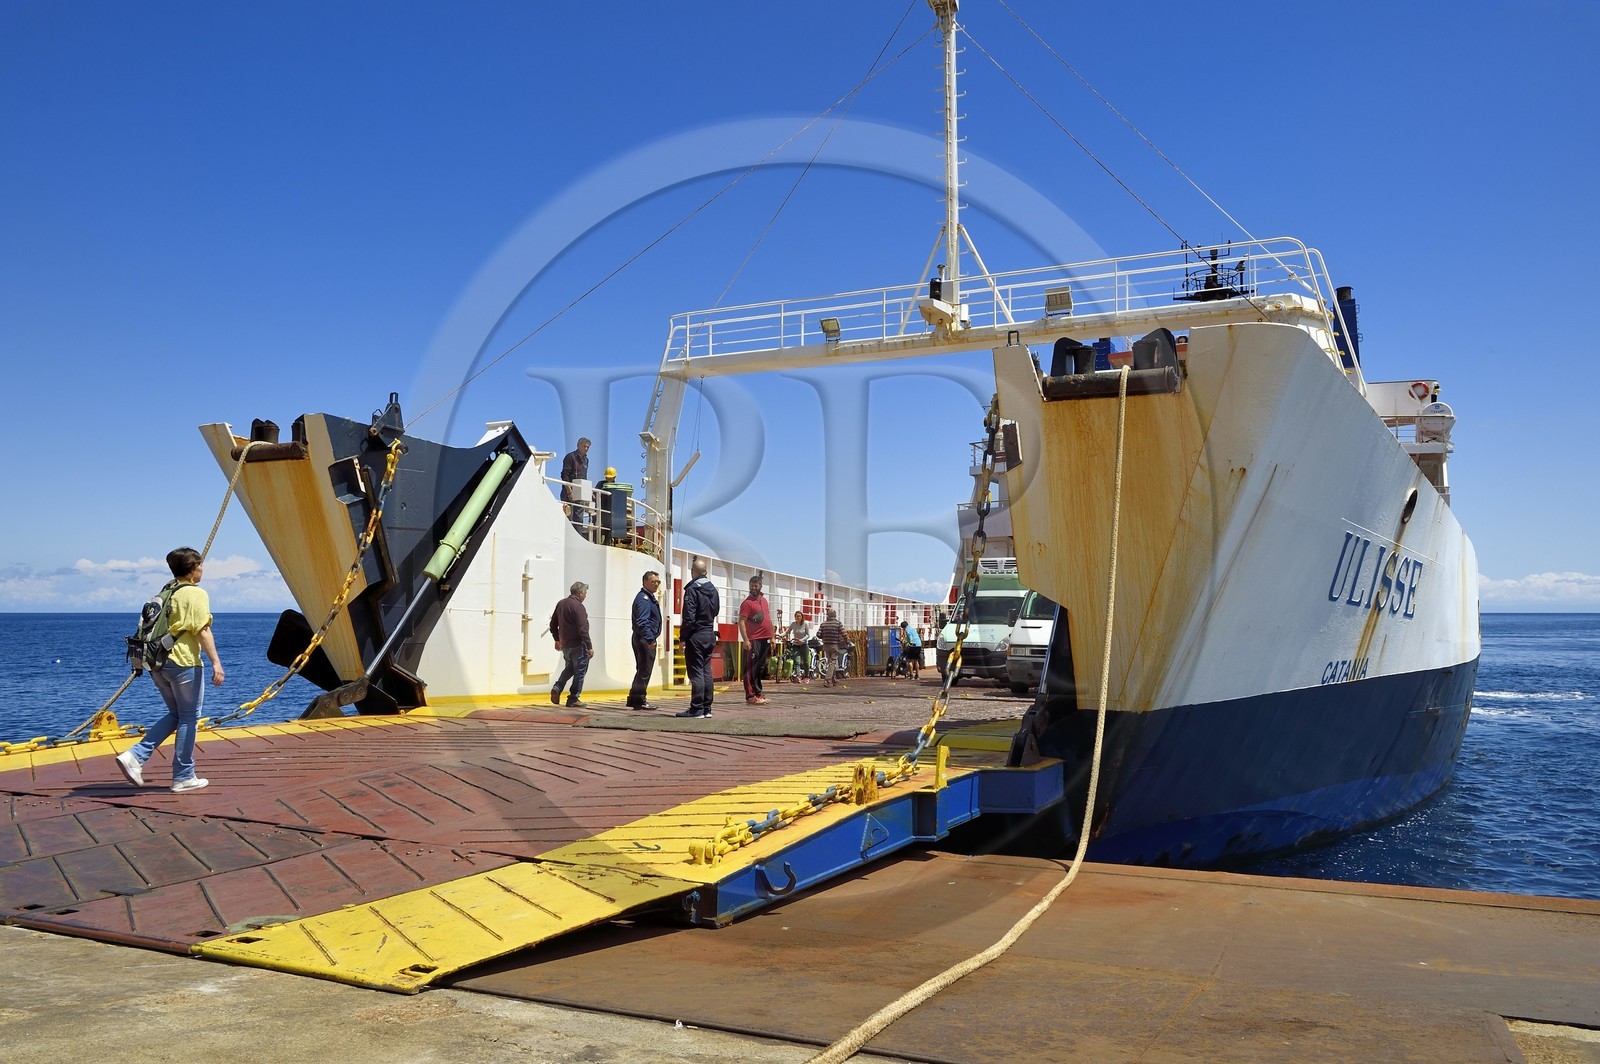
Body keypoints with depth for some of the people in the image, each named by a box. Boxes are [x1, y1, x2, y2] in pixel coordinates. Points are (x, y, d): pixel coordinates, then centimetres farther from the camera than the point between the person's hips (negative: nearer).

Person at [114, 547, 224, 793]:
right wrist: (216, 662, -18)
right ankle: (183, 778, 7)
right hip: (184, 663, -8)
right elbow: (203, 631, -17)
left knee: (175, 715, 19)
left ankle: (135, 756, 4)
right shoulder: (196, 594, -9)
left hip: (159, 664, 8)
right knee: (188, 719, 2)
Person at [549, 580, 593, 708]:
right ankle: (573, 699, 5)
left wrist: (557, 640, 29)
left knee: (569, 668, 24)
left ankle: (557, 688, 6)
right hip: (578, 645, -8)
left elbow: (553, 624, 18)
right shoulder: (578, 606, -16)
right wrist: (590, 647, -17)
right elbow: (583, 629, -21)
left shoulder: (560, 604, 10)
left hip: (565, 644, 8)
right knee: (580, 671, 3)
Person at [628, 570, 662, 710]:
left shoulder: (650, 597, 19)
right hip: (645, 640, -11)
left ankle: (635, 698, 24)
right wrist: (650, 639, -29)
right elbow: (642, 622, -24)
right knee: (644, 670, -7)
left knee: (643, 669, 16)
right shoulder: (644, 598, -15)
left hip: (646, 640, 11)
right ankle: (639, 700, -3)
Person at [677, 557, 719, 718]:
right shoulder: (712, 589, 10)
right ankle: (707, 708, 13)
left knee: (696, 672, -5)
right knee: (706, 671, 11)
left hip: (696, 635, -7)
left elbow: (688, 617, -16)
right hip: (710, 634, 7)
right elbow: (716, 610, 19)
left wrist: (683, 637, -13)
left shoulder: (692, 589, -13)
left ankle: (696, 708, -5)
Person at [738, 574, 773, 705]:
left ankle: (757, 693, 19)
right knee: (751, 668, -6)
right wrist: (745, 640, -21)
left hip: (765, 640, 8)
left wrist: (771, 636, 20)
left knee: (760, 668, 12)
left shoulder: (763, 600, 17)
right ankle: (751, 696, -6)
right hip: (754, 640, -8)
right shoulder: (747, 603, -7)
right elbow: (741, 622, -13)